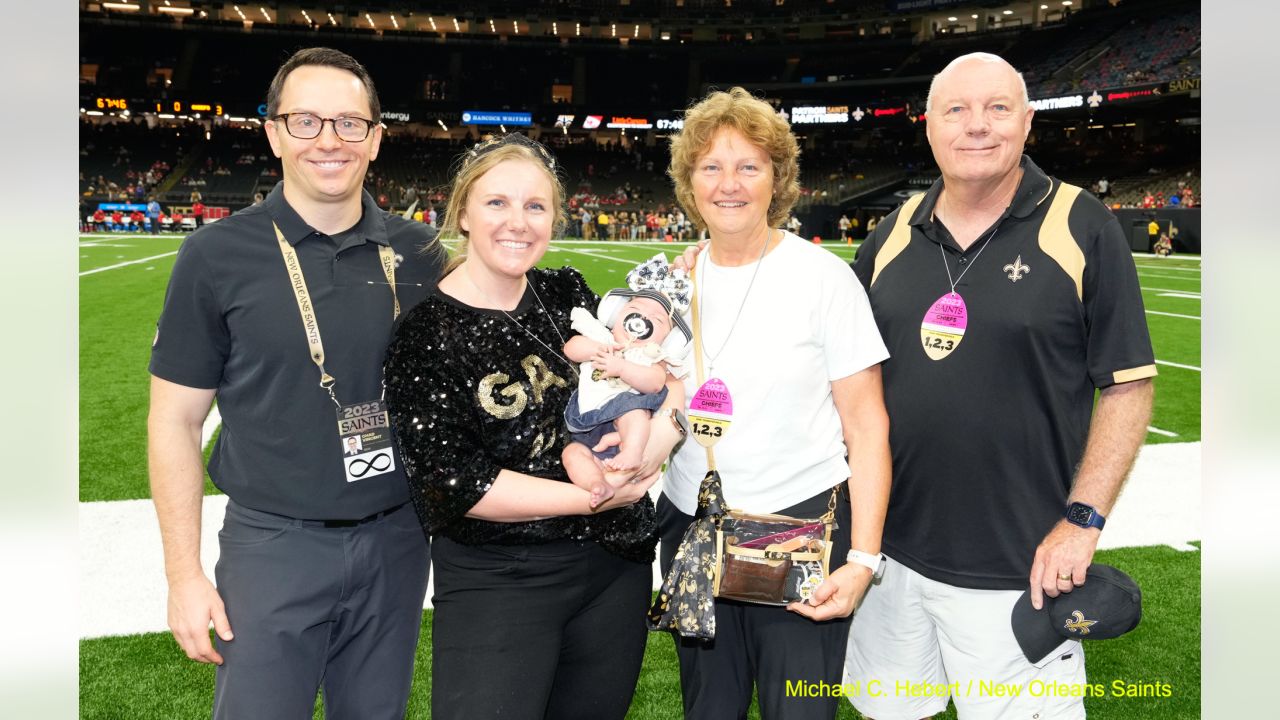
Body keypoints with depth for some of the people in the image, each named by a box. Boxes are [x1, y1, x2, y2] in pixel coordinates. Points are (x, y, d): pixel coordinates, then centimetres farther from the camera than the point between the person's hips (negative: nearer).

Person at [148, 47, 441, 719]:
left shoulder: (418, 253, 0)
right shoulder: (217, 254, -7)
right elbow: (174, 420, -3)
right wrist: (184, 573, -6)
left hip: (396, 540, 3)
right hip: (274, 545, -2)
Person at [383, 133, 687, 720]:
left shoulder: (567, 295, 2)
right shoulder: (426, 333, -11)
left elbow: (664, 373, 3)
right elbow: (455, 485, -16)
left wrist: (663, 422, -20)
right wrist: (596, 498, -16)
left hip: (618, 562, 5)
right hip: (495, 582, -5)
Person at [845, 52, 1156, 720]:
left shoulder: (1083, 227, -6)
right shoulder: (895, 232, 5)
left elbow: (1128, 387, -7)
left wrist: (1082, 519, -12)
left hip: (1020, 566, -4)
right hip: (891, 548, 4)